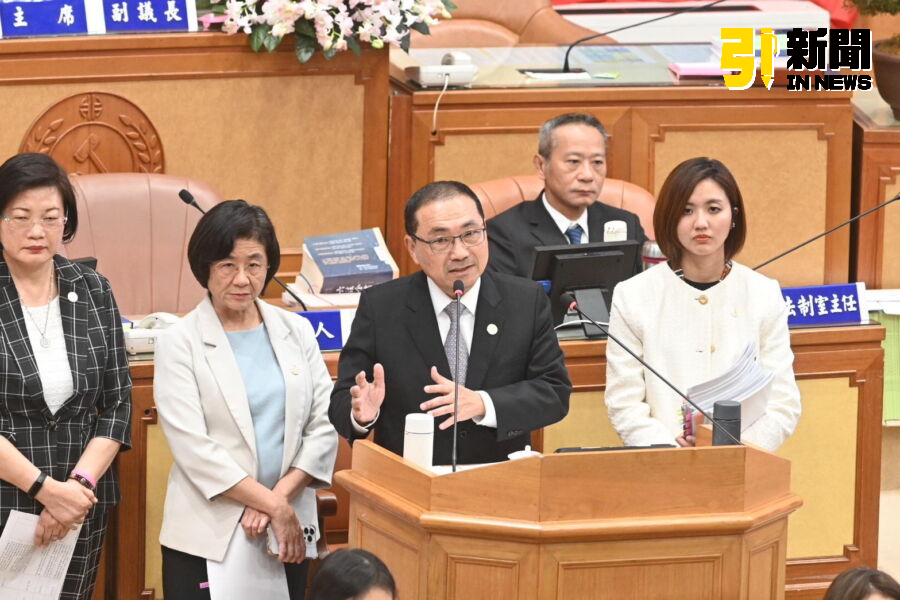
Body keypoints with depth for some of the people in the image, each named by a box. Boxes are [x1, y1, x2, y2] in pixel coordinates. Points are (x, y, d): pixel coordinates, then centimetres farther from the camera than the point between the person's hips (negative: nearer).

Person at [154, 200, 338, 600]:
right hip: (209, 537, -3)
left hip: (289, 535, 3)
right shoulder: (180, 343, -2)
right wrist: (274, 505, -12)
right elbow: (193, 447, -10)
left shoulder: (296, 333, 10)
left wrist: (282, 495, -9)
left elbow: (324, 426, 6)